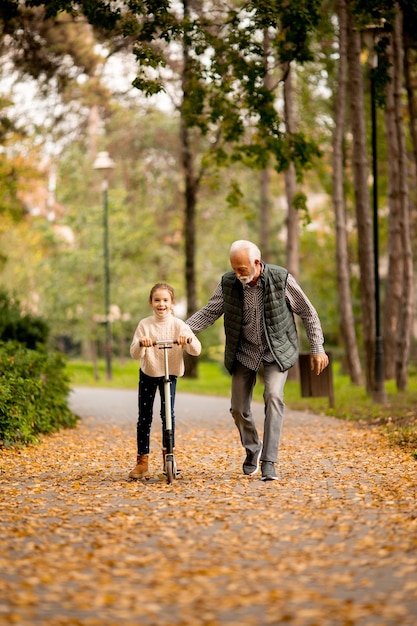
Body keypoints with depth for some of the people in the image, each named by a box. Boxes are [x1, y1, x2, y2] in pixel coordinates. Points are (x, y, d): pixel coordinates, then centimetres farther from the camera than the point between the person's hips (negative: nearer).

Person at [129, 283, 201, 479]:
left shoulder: (178, 325, -13)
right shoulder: (144, 325, -12)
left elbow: (196, 351, -21)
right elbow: (134, 354, -18)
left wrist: (188, 340, -42)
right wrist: (141, 344, -39)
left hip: (170, 374, 0)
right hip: (147, 374, 1)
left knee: (168, 413, -9)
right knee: (144, 417, 2)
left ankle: (168, 453, 10)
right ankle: (142, 461, 8)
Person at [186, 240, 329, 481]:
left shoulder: (281, 279, -18)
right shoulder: (229, 283, -11)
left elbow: (308, 313, -7)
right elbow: (209, 312, 0)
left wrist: (317, 349, -7)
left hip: (277, 350, -3)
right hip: (244, 351, 3)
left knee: (273, 396, -24)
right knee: (239, 408, 4)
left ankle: (269, 463, -22)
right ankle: (252, 450, 33)